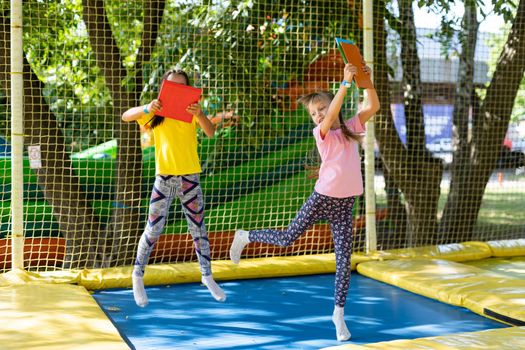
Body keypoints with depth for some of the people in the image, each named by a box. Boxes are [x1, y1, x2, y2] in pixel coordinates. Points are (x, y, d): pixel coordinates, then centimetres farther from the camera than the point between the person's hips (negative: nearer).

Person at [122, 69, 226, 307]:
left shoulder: (191, 112, 3)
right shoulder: (157, 112, 2)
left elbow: (211, 132, -13)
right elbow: (126, 116, -10)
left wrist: (200, 115, -33)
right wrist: (146, 108, -29)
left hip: (190, 177, 1)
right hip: (164, 178, -1)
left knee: (198, 229, 8)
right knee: (153, 230, 1)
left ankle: (207, 276, 22)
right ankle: (138, 274, 18)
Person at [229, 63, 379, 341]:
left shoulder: (351, 127, 7)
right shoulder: (320, 133, -6)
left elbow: (373, 106, -3)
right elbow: (332, 115, -26)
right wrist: (346, 82, -30)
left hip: (345, 203, 3)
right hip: (322, 198, -3)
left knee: (344, 259, 2)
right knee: (287, 239, 6)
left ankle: (339, 313, 14)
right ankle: (245, 237, 32)